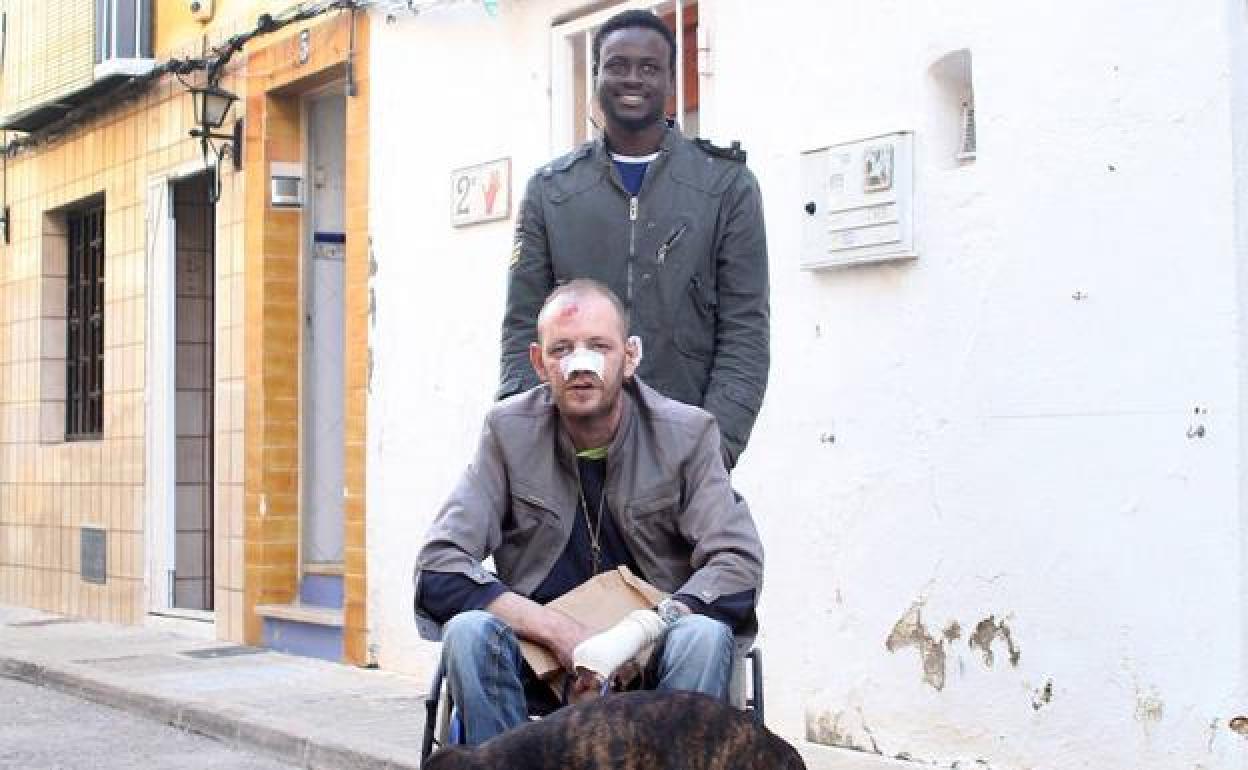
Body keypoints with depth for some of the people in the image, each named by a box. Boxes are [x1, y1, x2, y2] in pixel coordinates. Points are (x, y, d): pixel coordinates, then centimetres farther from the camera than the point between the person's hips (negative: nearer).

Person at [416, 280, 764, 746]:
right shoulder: (509, 432, -2)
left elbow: (739, 564, -11)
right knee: (470, 632, -29)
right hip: (540, 661, 0)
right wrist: (559, 632, -22)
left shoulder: (686, 434, -3)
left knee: (705, 637, -31)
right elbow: (437, 568, -9)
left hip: (649, 661, 0)